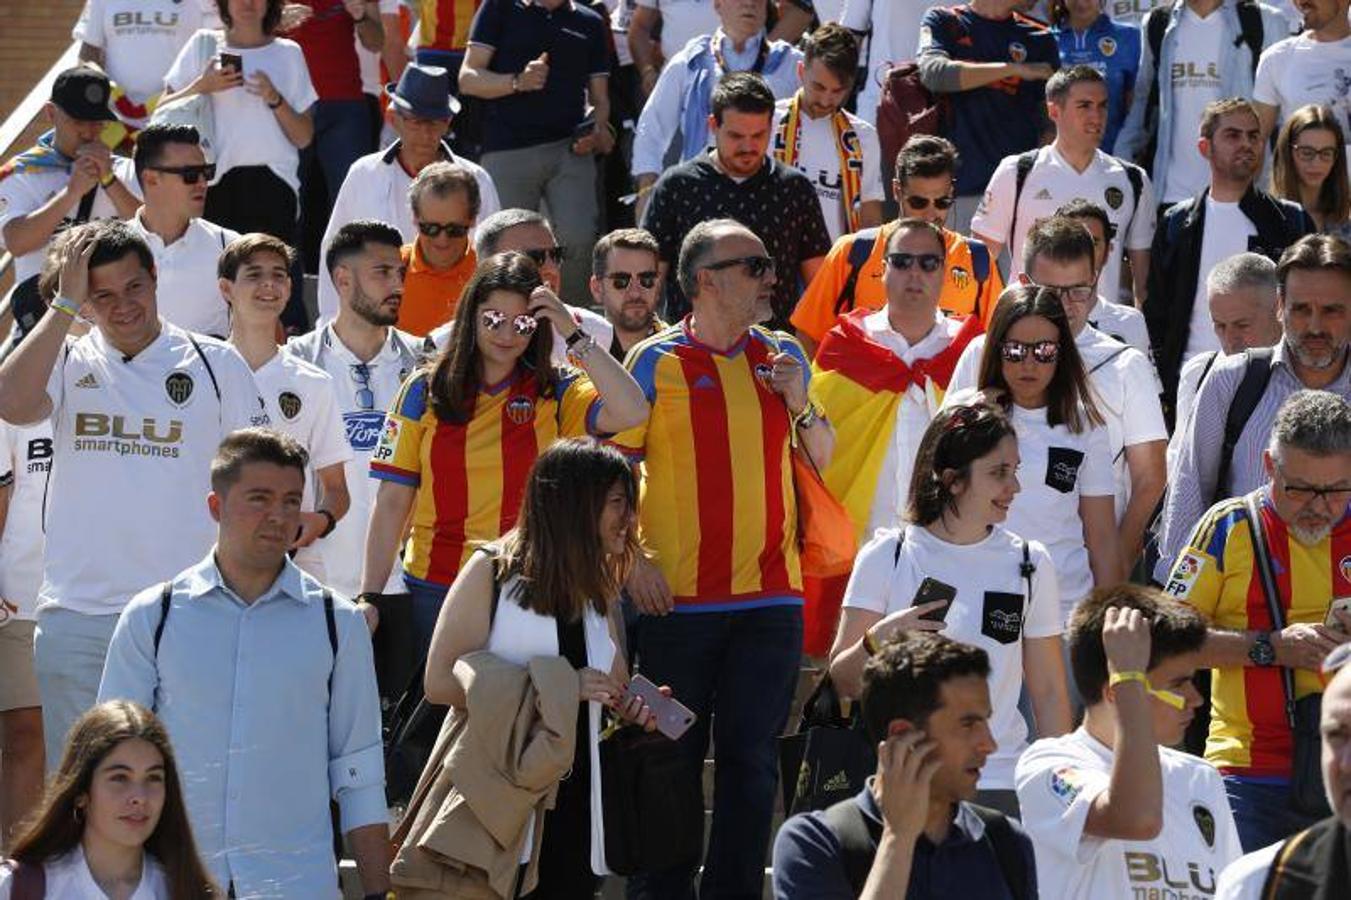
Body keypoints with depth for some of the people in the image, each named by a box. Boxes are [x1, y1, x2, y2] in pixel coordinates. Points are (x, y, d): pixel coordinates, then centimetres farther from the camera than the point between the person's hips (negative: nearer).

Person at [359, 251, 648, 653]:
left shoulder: (556, 392, 3)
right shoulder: (425, 390, 5)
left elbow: (632, 413, -16)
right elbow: (392, 502, 4)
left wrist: (573, 333, -14)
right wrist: (369, 598, 0)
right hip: (437, 588, 1)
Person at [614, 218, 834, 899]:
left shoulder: (782, 356, 10)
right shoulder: (655, 362, -2)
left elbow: (824, 460, 16)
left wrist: (799, 403, -2)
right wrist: (631, 560, -11)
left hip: (770, 594, 3)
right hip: (678, 598, -3)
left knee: (750, 759, 3)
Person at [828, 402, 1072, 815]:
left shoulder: (1029, 564, 7)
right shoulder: (888, 556, 2)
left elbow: (1049, 692, 10)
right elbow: (843, 682, 2)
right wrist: (878, 641, -17)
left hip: (999, 783, 1)